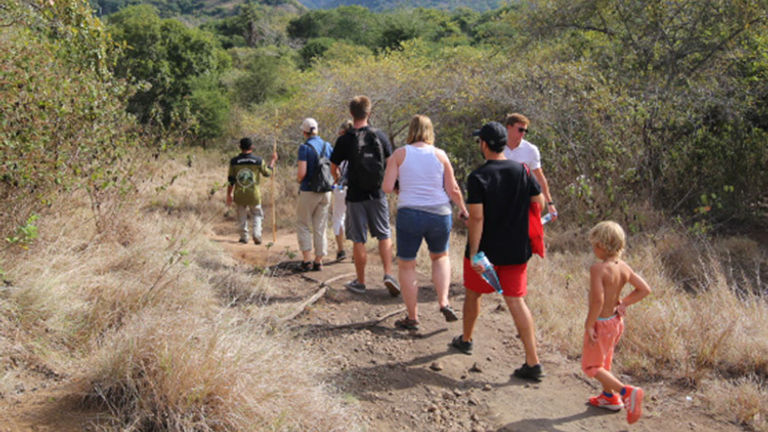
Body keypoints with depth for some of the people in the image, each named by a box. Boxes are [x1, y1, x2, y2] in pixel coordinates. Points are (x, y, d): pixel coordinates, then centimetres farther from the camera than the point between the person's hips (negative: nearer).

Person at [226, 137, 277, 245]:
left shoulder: (234, 161, -3)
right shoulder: (258, 161, -7)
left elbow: (231, 180, -2)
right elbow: (267, 173, 8)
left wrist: (228, 195, 6)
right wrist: (273, 160, 21)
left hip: (239, 195, 1)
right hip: (254, 194, -1)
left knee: (242, 216, 15)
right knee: (256, 215, 13)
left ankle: (244, 237, 17)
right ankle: (257, 236, -1)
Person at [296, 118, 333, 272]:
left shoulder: (304, 147, -11)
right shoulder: (327, 146, 5)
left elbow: (302, 172, -18)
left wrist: (299, 180, 3)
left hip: (308, 191, -5)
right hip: (325, 192, 5)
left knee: (303, 225, 8)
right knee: (320, 227, 9)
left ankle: (307, 259, 1)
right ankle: (318, 261, 11)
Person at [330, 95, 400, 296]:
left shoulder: (344, 140, -9)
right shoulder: (379, 136, -3)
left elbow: (333, 167, 2)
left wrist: (337, 177, 25)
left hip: (356, 195, -2)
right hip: (377, 194, 2)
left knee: (358, 240, 6)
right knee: (384, 235, 12)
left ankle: (360, 282, 16)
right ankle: (388, 274, -1)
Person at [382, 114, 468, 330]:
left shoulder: (399, 154, -2)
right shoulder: (440, 155, 1)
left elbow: (387, 187, -7)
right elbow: (453, 190, 1)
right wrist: (463, 209, 17)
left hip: (409, 214, -2)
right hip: (439, 215, 2)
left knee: (406, 265, 12)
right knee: (440, 257, 27)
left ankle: (412, 318, 16)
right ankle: (444, 302, 12)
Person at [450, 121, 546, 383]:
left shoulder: (478, 177, -15)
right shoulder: (522, 170, -2)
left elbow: (476, 217, -19)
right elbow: (539, 201, 6)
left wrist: (474, 253, -17)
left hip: (486, 249, -3)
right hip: (516, 250, 4)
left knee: (473, 293, 20)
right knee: (516, 301, 4)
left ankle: (465, 340, 40)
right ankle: (533, 363, -2)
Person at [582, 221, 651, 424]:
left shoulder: (598, 268, -25)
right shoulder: (624, 267, -2)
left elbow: (597, 300, -31)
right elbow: (644, 289, 3)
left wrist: (589, 324, -22)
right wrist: (623, 303, 4)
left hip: (601, 322, -8)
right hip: (616, 321, 8)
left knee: (591, 366, 6)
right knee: (604, 360, 28)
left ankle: (627, 392, -9)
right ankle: (609, 396, 42)